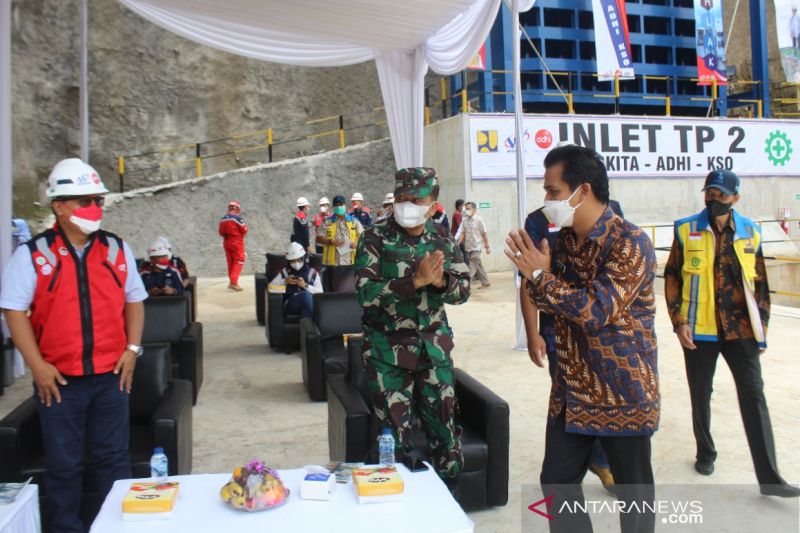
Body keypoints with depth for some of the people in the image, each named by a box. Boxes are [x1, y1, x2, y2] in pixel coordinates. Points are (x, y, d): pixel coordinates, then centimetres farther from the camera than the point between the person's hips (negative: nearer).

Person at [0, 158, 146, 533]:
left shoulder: (117, 250, 5)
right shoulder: (33, 254, -5)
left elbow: (134, 300, 11)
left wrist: (132, 349, 0)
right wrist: (37, 366, -11)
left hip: (111, 376, 3)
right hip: (59, 380, -2)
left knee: (114, 458, 13)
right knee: (63, 465, 10)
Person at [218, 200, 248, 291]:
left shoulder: (223, 219, 5)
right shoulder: (238, 218, -14)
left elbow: (221, 232, 9)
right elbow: (244, 230, -10)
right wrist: (244, 225, 9)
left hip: (226, 243, 6)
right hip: (237, 243, -6)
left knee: (230, 262, 15)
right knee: (239, 262, -3)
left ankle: (232, 281, 22)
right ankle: (233, 282, -13)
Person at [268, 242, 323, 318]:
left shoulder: (312, 272, 15)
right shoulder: (285, 272, 17)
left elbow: (320, 292, 4)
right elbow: (271, 286, 11)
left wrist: (305, 285, -10)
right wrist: (285, 281, -3)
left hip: (311, 303, 1)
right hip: (290, 304, -1)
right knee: (305, 294, -34)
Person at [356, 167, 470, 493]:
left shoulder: (442, 239, 2)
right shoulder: (375, 239, -10)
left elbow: (463, 289, 2)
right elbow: (366, 294, -20)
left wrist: (440, 281, -20)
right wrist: (416, 280, -29)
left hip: (434, 347, 4)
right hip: (388, 351, -3)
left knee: (444, 428, 12)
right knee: (395, 434, 4)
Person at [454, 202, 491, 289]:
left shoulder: (478, 220, -8)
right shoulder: (464, 221, 5)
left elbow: (484, 234, -5)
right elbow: (462, 233, 3)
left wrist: (487, 247, -5)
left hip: (476, 247, -5)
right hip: (468, 247, 5)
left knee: (472, 266, -8)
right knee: (478, 265, 13)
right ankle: (485, 283, 22)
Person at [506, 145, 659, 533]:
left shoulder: (630, 242, -18)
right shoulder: (564, 239, 6)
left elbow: (597, 310, -26)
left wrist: (540, 275, -20)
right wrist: (530, 272, -5)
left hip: (623, 393, -6)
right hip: (571, 390, 7)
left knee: (633, 490, 11)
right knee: (556, 481, 12)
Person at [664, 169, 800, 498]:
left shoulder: (750, 233, 3)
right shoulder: (686, 231, -2)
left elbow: (760, 284, 9)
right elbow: (672, 277, 0)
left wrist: (761, 328, 7)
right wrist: (679, 321, -7)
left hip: (741, 329, 1)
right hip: (699, 330, -1)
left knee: (754, 397, -1)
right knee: (701, 395, 13)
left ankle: (768, 477, 4)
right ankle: (705, 453, 35)